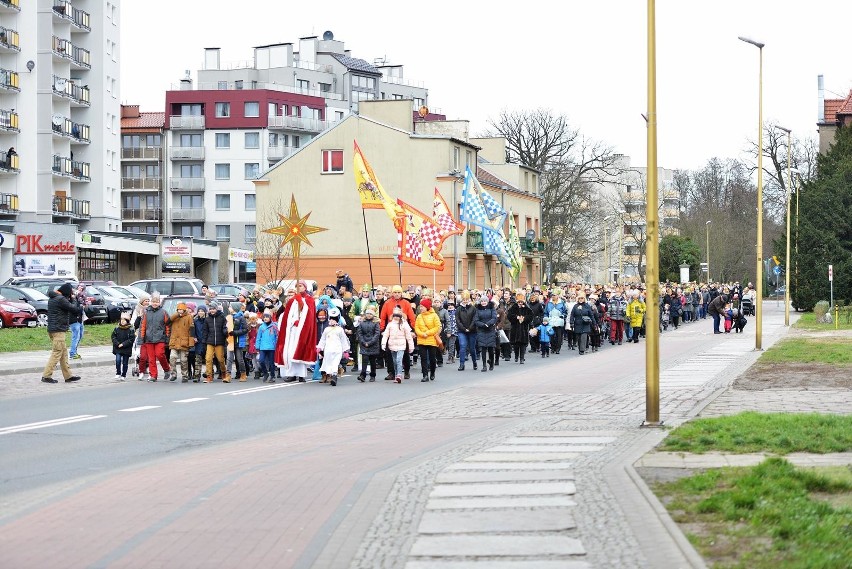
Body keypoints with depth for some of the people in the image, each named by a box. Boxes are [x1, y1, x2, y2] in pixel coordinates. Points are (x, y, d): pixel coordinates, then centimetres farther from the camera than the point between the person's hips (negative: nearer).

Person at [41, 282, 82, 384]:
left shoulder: (52, 298, 14)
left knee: (63, 353, 14)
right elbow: (73, 308, -15)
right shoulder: (61, 299, -17)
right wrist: (75, 302, 6)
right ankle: (46, 376, -7)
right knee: (57, 353, -6)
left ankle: (68, 376, 18)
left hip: (52, 329, 10)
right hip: (58, 330, -10)